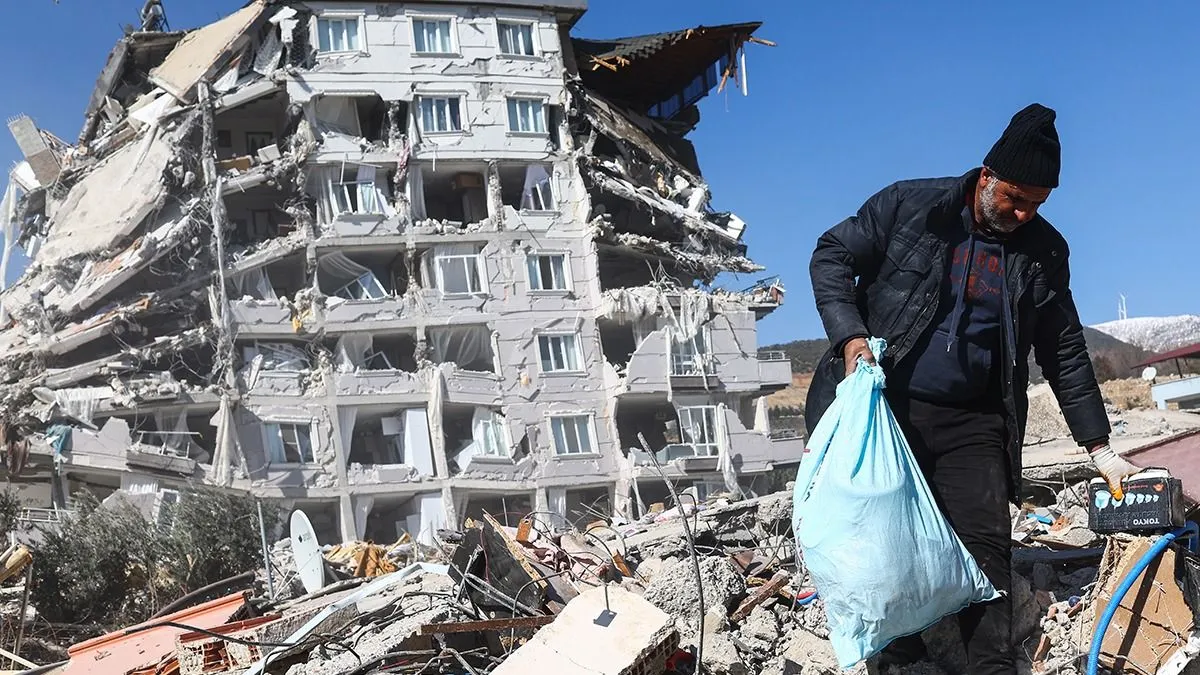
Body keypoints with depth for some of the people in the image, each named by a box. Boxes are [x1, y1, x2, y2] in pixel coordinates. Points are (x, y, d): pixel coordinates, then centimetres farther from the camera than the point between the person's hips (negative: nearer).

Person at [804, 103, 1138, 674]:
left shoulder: (1044, 252, 5)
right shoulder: (910, 205, -4)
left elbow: (1065, 354, 9)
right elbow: (831, 256, -1)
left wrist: (1100, 449, 7)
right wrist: (851, 336, -17)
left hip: (974, 423, 2)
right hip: (886, 406, -2)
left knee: (985, 546, -4)